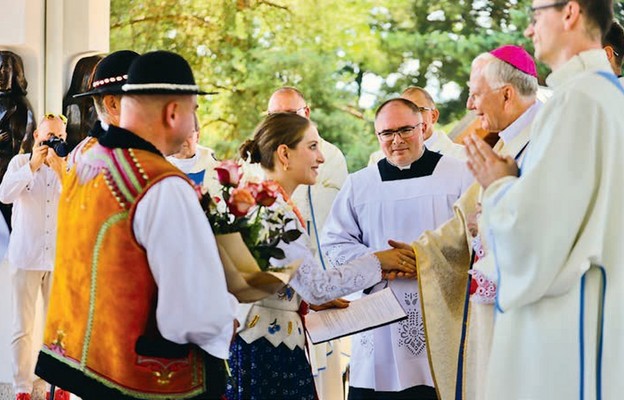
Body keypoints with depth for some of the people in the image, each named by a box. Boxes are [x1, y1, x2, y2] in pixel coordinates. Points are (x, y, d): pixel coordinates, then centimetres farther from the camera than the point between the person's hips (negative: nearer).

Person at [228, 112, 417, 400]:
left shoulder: (269, 203, 13)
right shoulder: (272, 211, -18)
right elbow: (317, 287, -20)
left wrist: (313, 299, 9)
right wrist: (377, 262, -10)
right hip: (266, 350, -10)